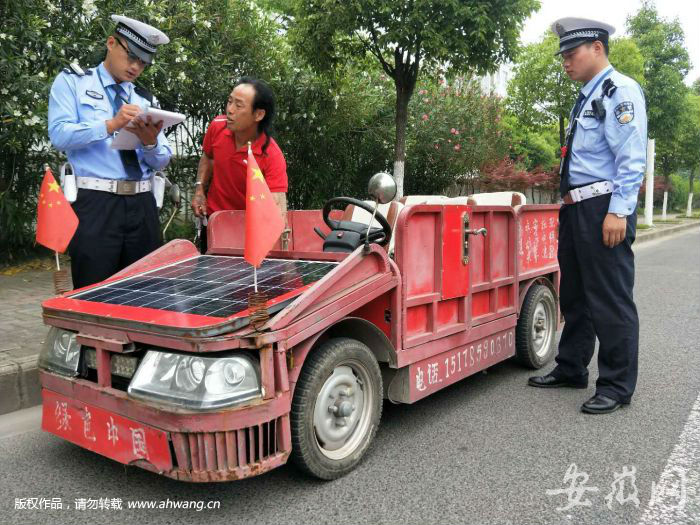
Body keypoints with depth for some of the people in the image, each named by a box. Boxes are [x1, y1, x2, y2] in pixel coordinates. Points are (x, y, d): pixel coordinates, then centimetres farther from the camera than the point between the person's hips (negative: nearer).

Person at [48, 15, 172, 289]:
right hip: (95, 204, -4)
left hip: (142, 206, 4)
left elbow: (161, 161, 11)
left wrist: (150, 141, -11)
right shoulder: (72, 81, 7)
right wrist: (111, 125, -20)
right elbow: (60, 135, -8)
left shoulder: (147, 100, 16)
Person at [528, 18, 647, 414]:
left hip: (604, 208, -10)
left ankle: (617, 386, 8)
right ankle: (571, 369, 30)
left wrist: (619, 211, -22)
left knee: (610, 300, -3)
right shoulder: (586, 98, 20)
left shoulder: (620, 91, -7)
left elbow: (632, 158, -16)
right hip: (575, 207, 10)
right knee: (574, 295, 16)